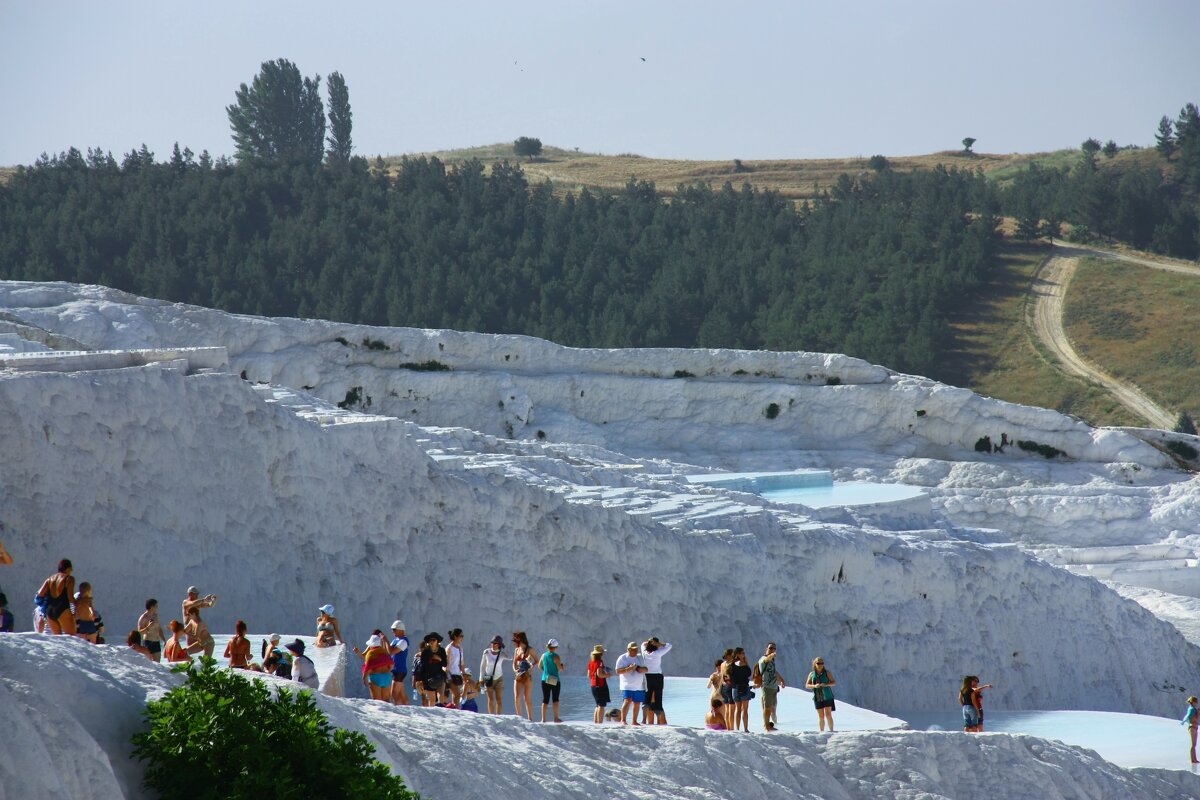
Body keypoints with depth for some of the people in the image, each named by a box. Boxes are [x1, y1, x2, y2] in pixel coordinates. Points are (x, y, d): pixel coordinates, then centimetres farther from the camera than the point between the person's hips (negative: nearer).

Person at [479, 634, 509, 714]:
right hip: (488, 678, 0)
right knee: (491, 699, 1)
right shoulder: (487, 652, -6)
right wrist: (481, 678, 4)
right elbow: (482, 666, 4)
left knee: (499, 699, -3)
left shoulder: (502, 654, -8)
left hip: (499, 678, 0)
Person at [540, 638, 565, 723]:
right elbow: (560, 668, -15)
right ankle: (556, 718, 4)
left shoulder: (544, 655, 2)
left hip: (545, 680, 4)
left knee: (545, 699, 6)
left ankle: (543, 718, 1)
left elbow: (540, 666, 12)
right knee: (555, 699, 5)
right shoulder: (556, 657, -13)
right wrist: (562, 665, 6)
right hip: (555, 680, -4)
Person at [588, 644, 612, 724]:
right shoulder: (600, 662, -14)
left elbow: (589, 675, 14)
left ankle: (596, 723, 16)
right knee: (601, 706, -7)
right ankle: (599, 723, -12)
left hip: (593, 686, 8)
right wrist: (608, 675, -8)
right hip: (601, 686, -8)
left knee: (598, 705, 17)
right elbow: (599, 674, -22)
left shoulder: (591, 662, 10)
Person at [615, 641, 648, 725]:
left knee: (637, 703, 6)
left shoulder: (640, 657, 12)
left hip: (639, 686, 5)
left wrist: (642, 669, -10)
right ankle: (623, 720, -18)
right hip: (627, 685, -5)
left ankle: (634, 721, 15)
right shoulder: (622, 658, -2)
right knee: (627, 701, -18)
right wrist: (629, 669, -21)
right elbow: (618, 671, -8)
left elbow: (646, 669, 15)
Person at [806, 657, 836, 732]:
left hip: (827, 697, -2)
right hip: (818, 698, 2)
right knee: (821, 717, 2)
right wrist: (814, 686, -14)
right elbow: (807, 685, 6)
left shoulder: (827, 673, 1)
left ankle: (831, 731, -5)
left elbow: (834, 682, 0)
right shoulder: (812, 674, 7)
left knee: (828, 715, -10)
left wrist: (826, 684, -19)